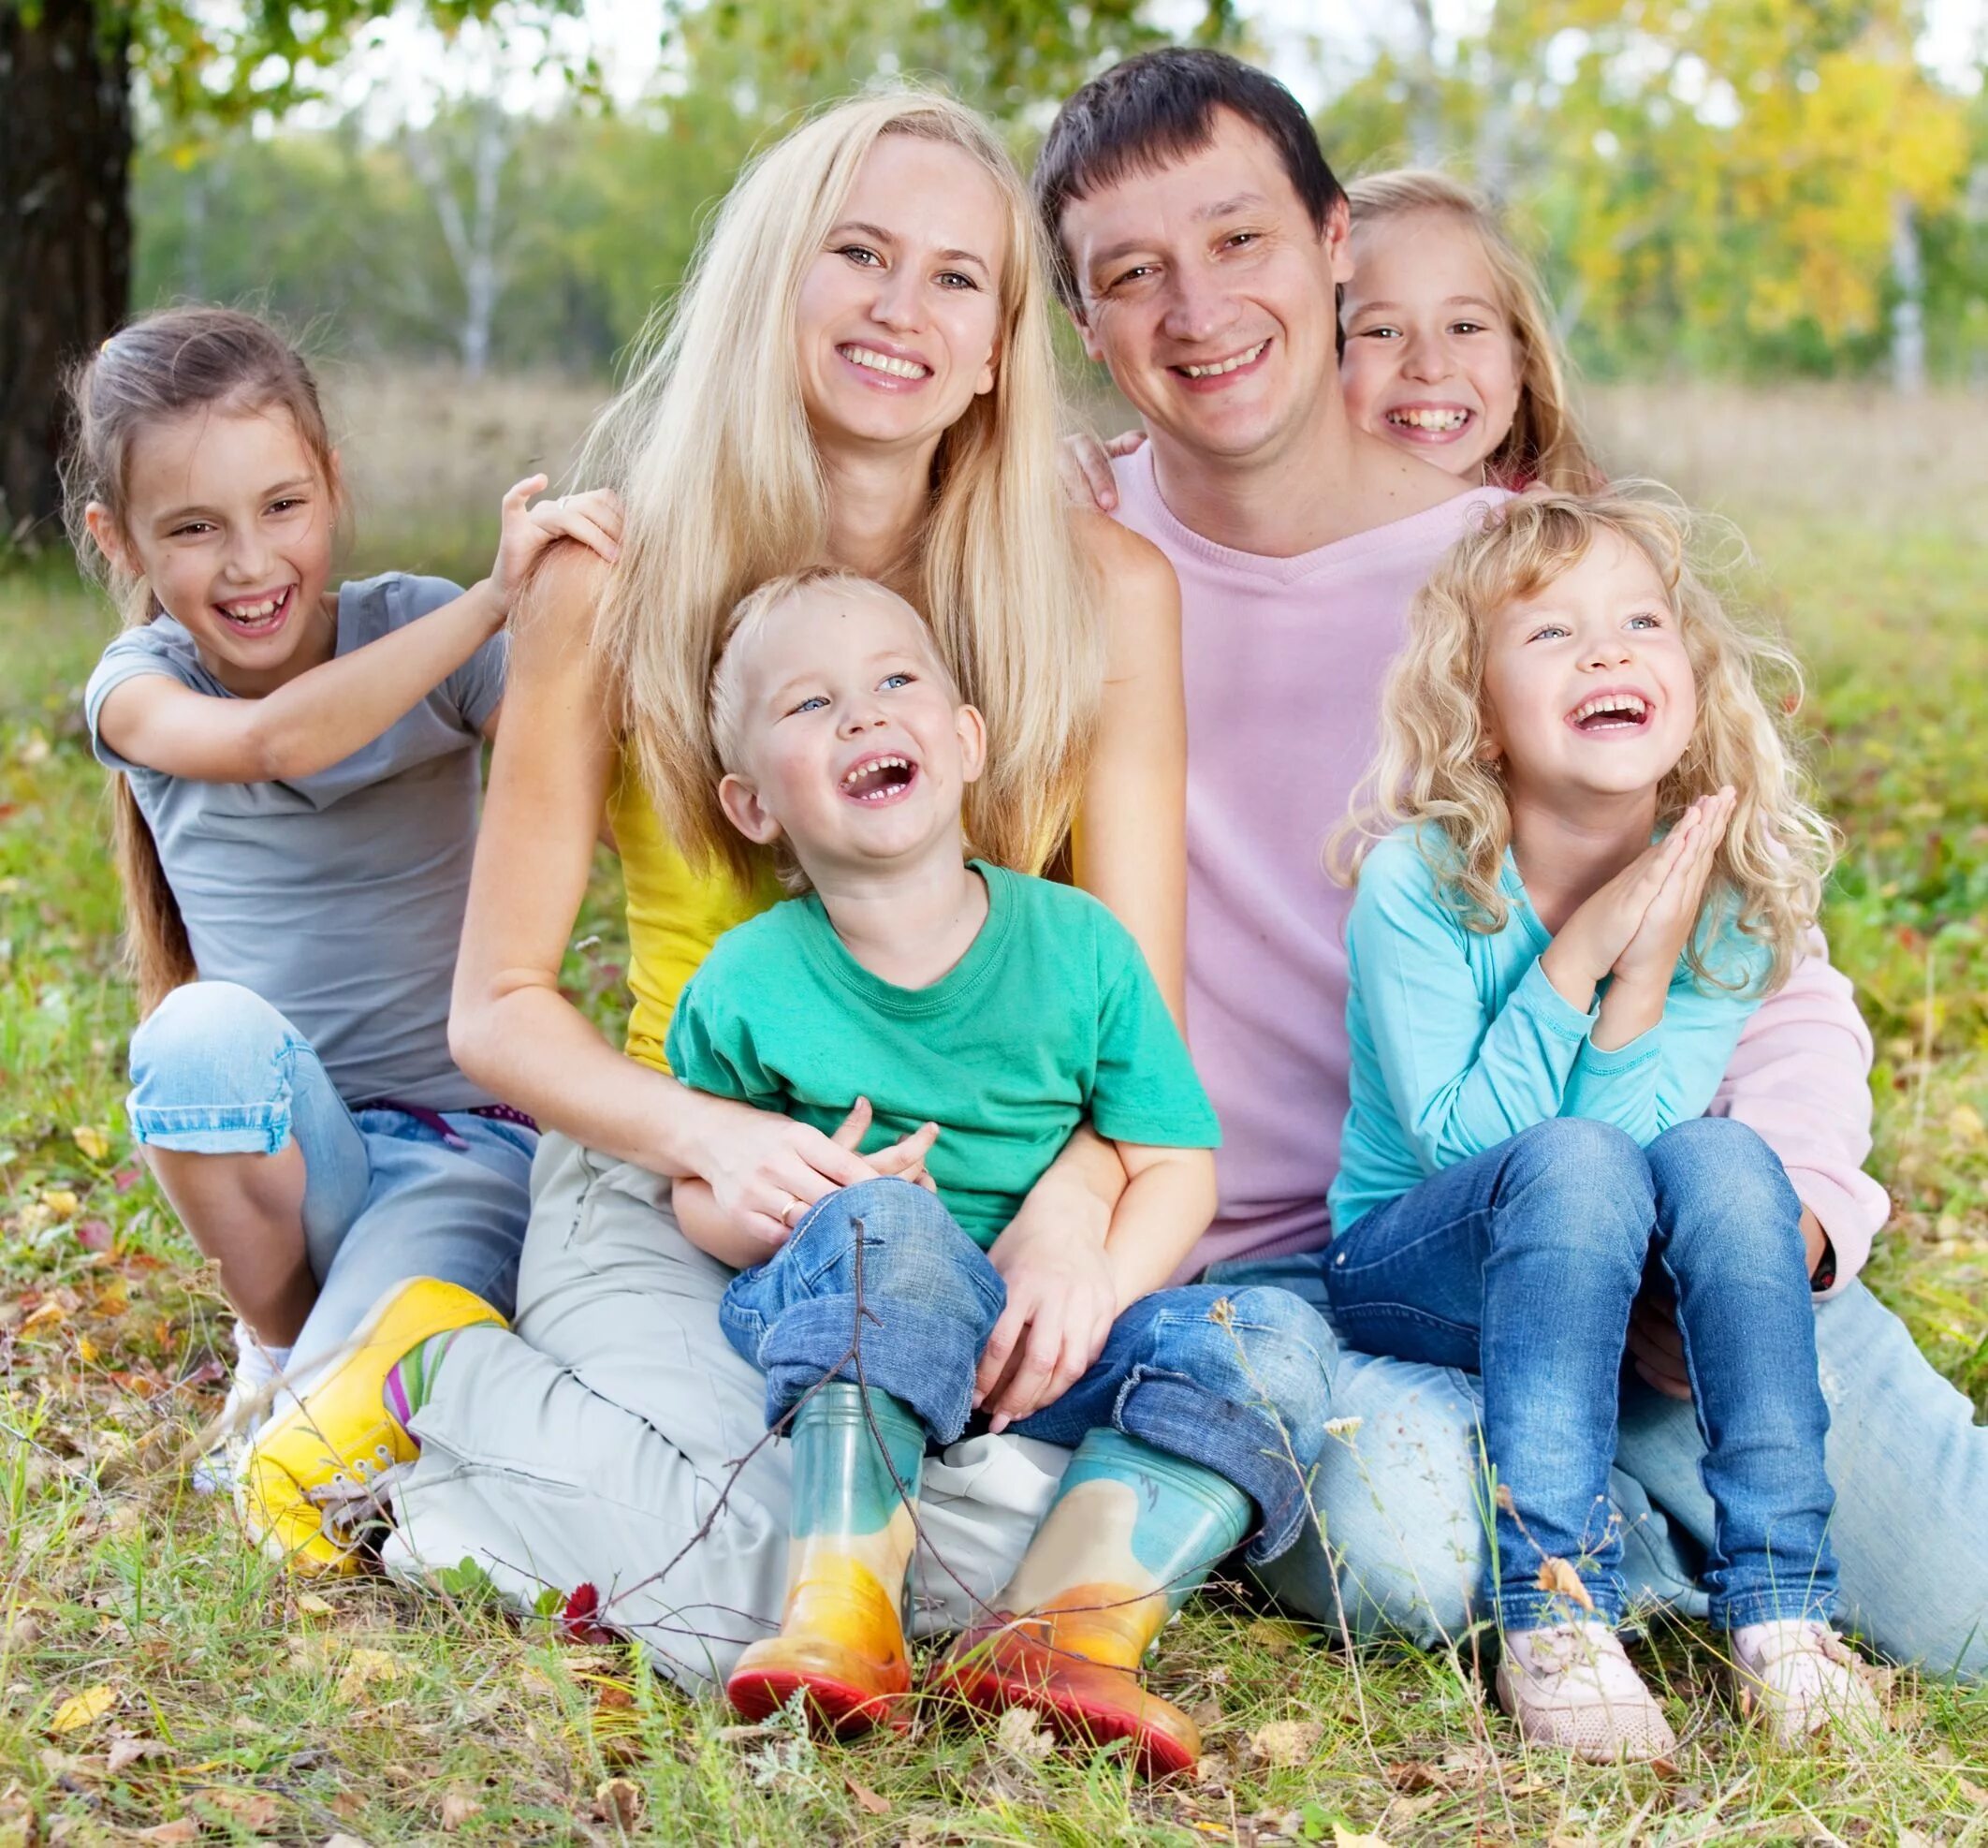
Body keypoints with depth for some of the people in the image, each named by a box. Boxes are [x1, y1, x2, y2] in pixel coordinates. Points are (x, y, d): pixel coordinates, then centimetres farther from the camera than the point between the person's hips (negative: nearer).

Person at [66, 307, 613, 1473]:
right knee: (206, 1031, -33)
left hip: (465, 1142, -2)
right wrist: (493, 599, -37)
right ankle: (278, 1341, -4)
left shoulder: (414, 628, -6)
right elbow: (279, 741, -28)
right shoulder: (140, 685, -3)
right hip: (287, 1148, 3)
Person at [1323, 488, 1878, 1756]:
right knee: (1569, 1167, -34)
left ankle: (1781, 1597, -26)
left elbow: (1636, 1133, -15)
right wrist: (1579, 953, -26)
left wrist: (1650, 966, -27)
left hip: (1617, 1289, 3)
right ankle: (1555, 1616, -34)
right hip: (1408, 1271, -3)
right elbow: (1455, 1139, -20)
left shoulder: (1728, 894, -9)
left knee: (1723, 1158, -29)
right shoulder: (1417, 886, -18)